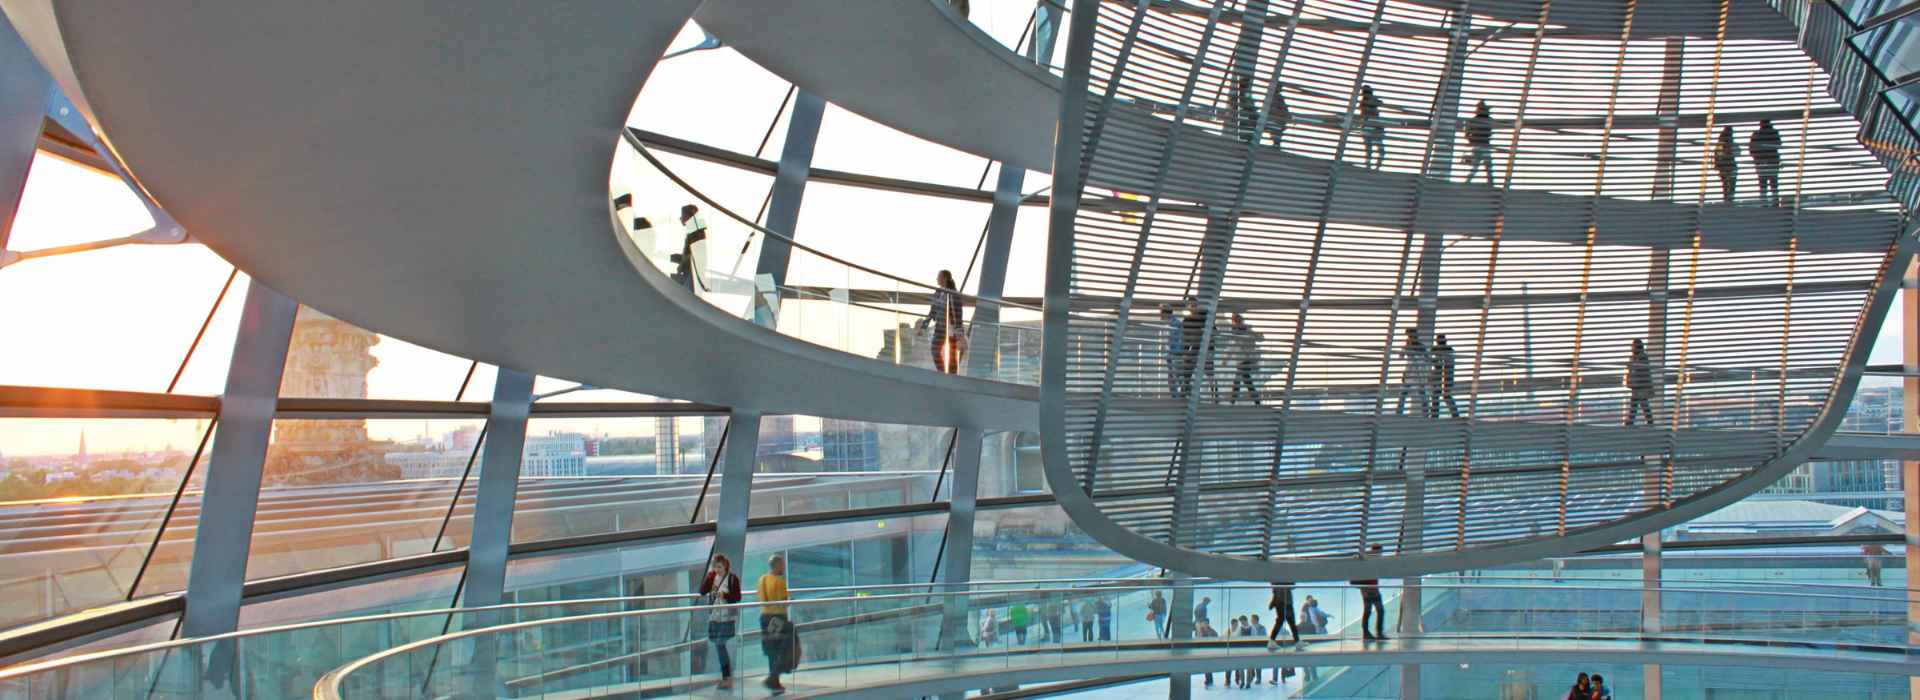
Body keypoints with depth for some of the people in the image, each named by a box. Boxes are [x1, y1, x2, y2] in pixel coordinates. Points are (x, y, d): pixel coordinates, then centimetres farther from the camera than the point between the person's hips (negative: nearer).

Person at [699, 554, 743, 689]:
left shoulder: (732, 578, -6)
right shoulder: (712, 577, 9)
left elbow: (737, 597, -9)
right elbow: (702, 591, -4)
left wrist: (724, 595, -24)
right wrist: (710, 574, -10)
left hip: (727, 618, -5)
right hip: (714, 617, 6)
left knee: (720, 646, -10)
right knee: (719, 647, 8)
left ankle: (727, 678, -2)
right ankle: (726, 677, 17)